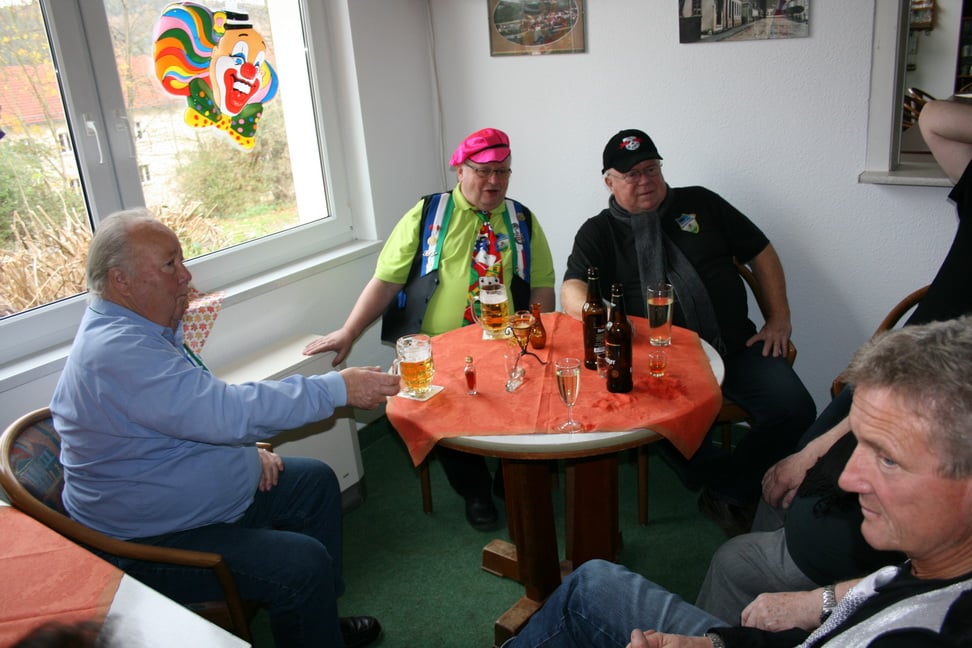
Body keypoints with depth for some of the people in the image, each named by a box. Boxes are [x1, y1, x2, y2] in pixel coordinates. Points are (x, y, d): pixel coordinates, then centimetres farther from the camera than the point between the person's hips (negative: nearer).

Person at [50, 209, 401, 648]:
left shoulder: (140, 327, 6)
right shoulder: (117, 352, -29)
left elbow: (203, 408, 18)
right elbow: (228, 411, -36)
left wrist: (247, 446, 2)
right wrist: (339, 389, -31)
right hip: (151, 543, -11)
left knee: (316, 481, 14)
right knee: (302, 563, -23)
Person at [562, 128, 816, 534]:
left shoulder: (700, 204, 13)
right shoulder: (598, 232, 9)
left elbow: (761, 253, 16)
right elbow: (572, 290, -7)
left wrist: (779, 318, 6)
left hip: (736, 346, 3)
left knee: (795, 409, -19)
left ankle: (727, 493, 5)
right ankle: (734, 493, -2)